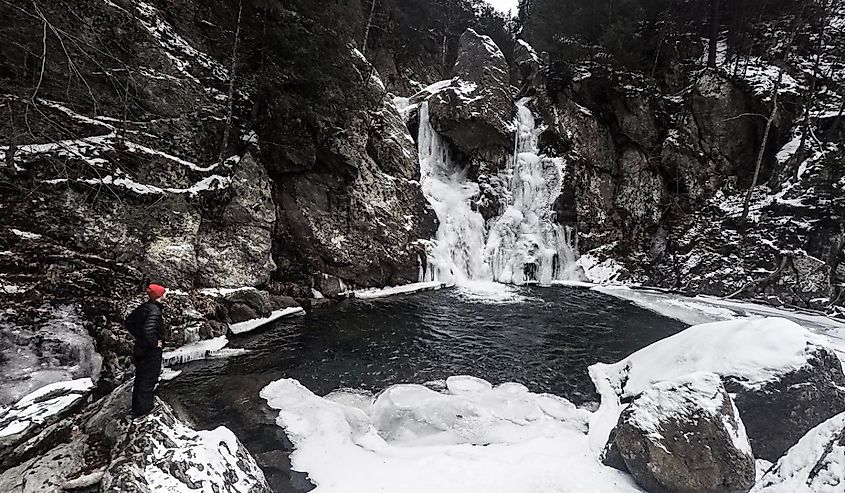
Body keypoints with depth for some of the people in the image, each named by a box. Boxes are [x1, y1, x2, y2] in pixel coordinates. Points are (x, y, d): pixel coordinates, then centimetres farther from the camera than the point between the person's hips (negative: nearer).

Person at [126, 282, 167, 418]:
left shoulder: (143, 307, 5)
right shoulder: (155, 310, -23)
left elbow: (129, 321, 15)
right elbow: (149, 329, -36)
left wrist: (138, 336, 15)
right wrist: (155, 343, -22)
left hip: (140, 348, 9)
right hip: (151, 351, -9)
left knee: (140, 378, 20)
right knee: (148, 380, 3)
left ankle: (136, 406, 33)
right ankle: (142, 409, 12)